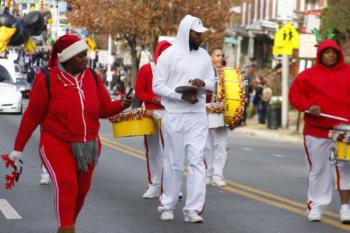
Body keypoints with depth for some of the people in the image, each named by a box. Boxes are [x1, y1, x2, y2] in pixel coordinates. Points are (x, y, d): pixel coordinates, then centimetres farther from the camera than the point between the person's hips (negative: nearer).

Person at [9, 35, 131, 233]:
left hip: (89, 145, 5)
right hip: (57, 145, -5)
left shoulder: (93, 79, 0)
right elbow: (32, 116, -6)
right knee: (66, 186, -24)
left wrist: (121, 105, -18)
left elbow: (105, 109, 5)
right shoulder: (47, 81, -12)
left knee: (81, 190, 14)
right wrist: (18, 148, -2)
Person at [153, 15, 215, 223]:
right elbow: (157, 86, -8)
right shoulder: (169, 55, -6)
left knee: (197, 161, -5)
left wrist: (202, 83, -10)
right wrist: (181, 95, -20)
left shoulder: (204, 55, 9)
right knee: (174, 163, 5)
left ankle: (193, 209, -6)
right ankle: (168, 206, 20)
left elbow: (213, 83, 14)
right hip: (174, 117, -3)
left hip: (198, 116, 3)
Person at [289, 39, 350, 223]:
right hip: (317, 130, 0)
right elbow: (294, 94, 5)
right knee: (318, 169, 6)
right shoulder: (308, 75, 5)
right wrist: (308, 106, -11)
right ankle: (316, 206, 14)